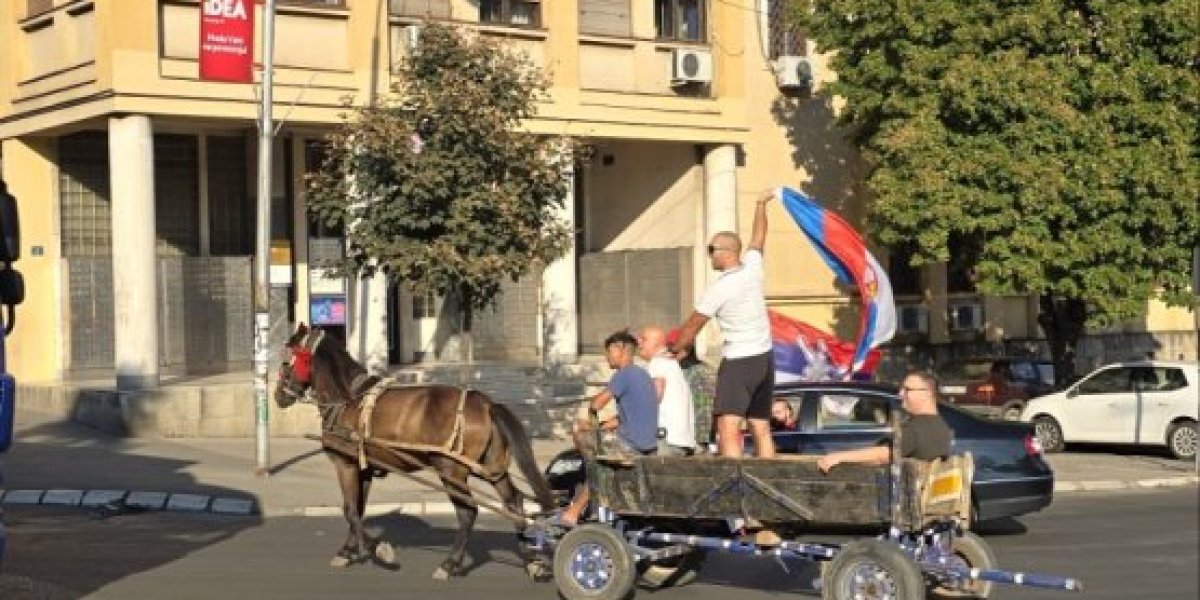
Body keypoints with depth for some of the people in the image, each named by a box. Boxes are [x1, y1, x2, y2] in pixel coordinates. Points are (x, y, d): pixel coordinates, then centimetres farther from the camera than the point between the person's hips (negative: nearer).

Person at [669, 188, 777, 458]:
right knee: (762, 429, 13)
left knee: (729, 429, -16)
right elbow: (758, 237, 22)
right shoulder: (753, 268, 2)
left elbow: (692, 326, -4)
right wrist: (761, 203, 37)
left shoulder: (718, 289, -15)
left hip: (739, 361, -8)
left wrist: (674, 350, 12)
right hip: (765, 357, 8)